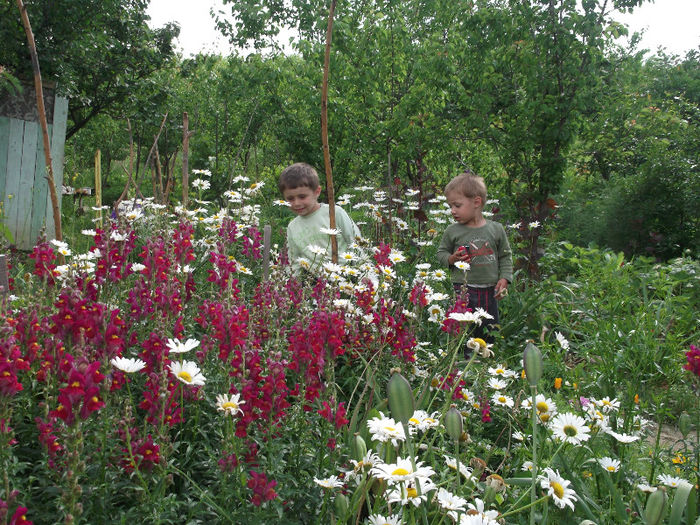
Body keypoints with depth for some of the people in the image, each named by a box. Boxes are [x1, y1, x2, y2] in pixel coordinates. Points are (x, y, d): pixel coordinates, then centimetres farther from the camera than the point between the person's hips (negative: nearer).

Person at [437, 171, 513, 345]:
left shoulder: (495, 229, 1)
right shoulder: (452, 231, -2)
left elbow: (506, 256, 10)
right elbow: (441, 253, 9)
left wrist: (504, 278, 0)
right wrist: (451, 259, -12)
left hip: (489, 291, 2)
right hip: (463, 290, -2)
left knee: (490, 332, 12)